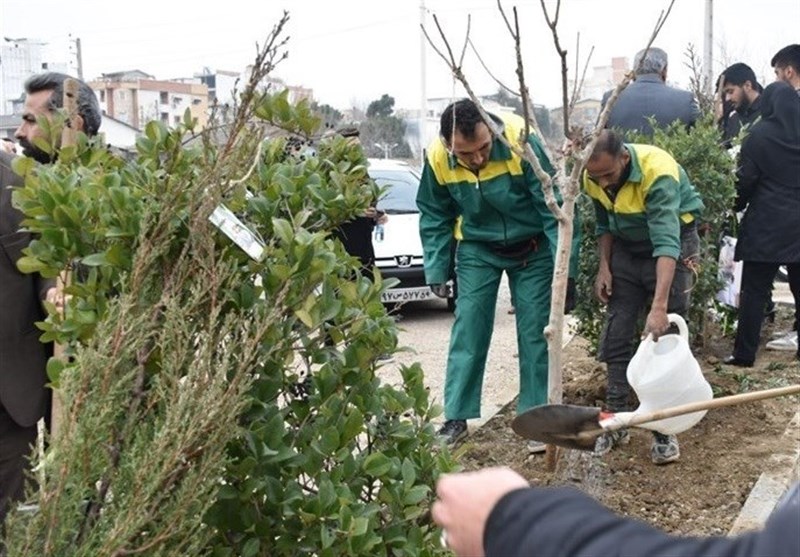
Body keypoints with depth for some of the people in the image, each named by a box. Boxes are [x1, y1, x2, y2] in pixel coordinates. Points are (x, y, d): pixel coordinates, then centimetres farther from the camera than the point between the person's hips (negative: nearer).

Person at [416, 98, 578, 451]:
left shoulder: (521, 142, -30)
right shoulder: (437, 158, -19)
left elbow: (555, 208, -23)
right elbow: (434, 218, -1)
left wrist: (565, 270, -23)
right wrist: (436, 270, -2)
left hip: (532, 248, -2)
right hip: (477, 249, 2)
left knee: (535, 333, -2)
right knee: (467, 330, -2)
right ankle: (456, 418, 8)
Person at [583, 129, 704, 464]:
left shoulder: (658, 171, -34)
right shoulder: (592, 176, -14)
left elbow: (666, 242, -42)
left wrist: (659, 306, -50)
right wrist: (604, 267, -6)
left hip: (674, 242, -5)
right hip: (626, 246, 5)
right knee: (615, 336, 1)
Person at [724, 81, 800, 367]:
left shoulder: (759, 134, -6)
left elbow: (745, 180, -5)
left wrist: (737, 205, 10)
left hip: (766, 226, -4)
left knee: (754, 291, 0)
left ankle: (745, 353, 0)